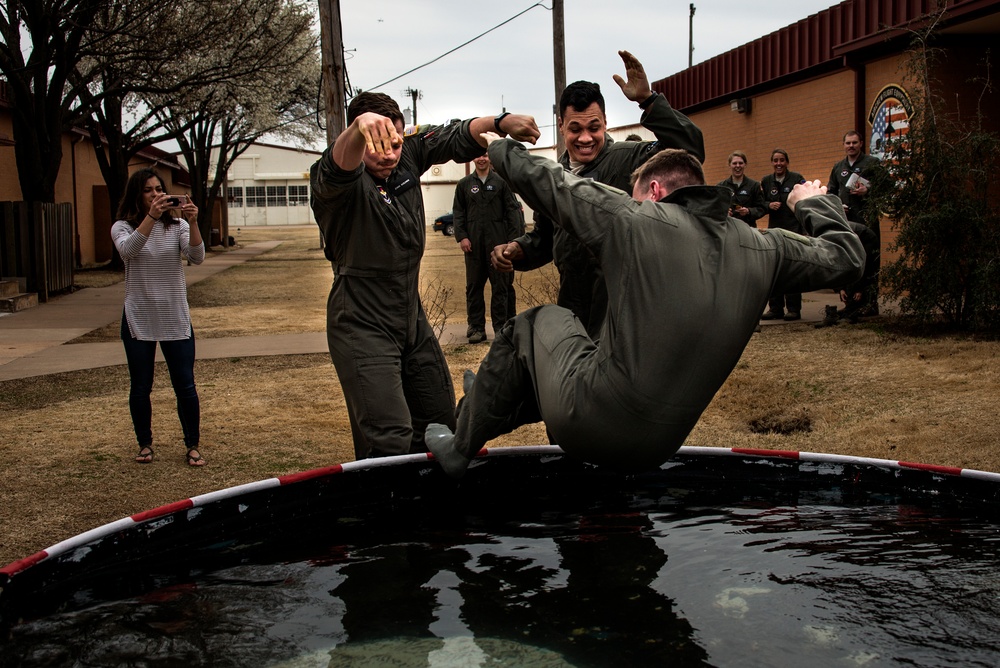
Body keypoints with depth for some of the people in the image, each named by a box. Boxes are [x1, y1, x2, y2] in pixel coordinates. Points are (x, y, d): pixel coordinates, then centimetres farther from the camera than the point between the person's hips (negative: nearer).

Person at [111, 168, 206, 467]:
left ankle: (193, 445, 15)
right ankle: (145, 444, 26)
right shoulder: (123, 227, -1)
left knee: (185, 386, 1)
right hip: (138, 321, 0)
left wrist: (192, 223, -31)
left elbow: (197, 257, -15)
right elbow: (127, 251, -24)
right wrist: (151, 217, -35)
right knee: (140, 388, 9)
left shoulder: (177, 226, 1)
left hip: (176, 319, 0)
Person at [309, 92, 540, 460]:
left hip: (413, 319, 7)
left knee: (441, 426, 18)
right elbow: (338, 169, -41)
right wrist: (361, 127, -64)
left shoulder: (408, 156, 0)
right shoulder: (335, 182, -19)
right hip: (363, 328, -7)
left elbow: (454, 137, 2)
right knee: (389, 443, -18)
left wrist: (501, 123, -20)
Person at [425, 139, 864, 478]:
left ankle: (461, 448, 33)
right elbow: (845, 256, 19)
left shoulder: (633, 220, -7)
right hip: (657, 449, 6)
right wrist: (813, 204, 38)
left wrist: (500, 147, 25)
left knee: (536, 323, 24)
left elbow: (544, 181, 3)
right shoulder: (764, 249, 4)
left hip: (587, 430, -5)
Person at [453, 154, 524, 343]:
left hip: (498, 242, -1)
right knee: (473, 286, 4)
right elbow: (458, 212, 9)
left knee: (500, 286, 1)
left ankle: (501, 327, 7)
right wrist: (461, 236, -4)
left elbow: (512, 211, 2)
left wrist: (514, 239, -6)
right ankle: (476, 327, 10)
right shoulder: (464, 184, 10)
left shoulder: (501, 182, 5)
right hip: (473, 244, 2)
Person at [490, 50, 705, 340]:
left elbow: (689, 148, -24)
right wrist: (518, 250, 3)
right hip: (573, 309, 6)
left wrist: (648, 100, -30)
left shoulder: (629, 159, -8)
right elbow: (543, 236, 24)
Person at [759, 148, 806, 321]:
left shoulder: (797, 178, -2)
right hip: (774, 229, 4)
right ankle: (775, 308, 12)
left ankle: (794, 309, 3)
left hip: (794, 229, -4)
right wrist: (769, 205, -9)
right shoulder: (766, 181, 9)